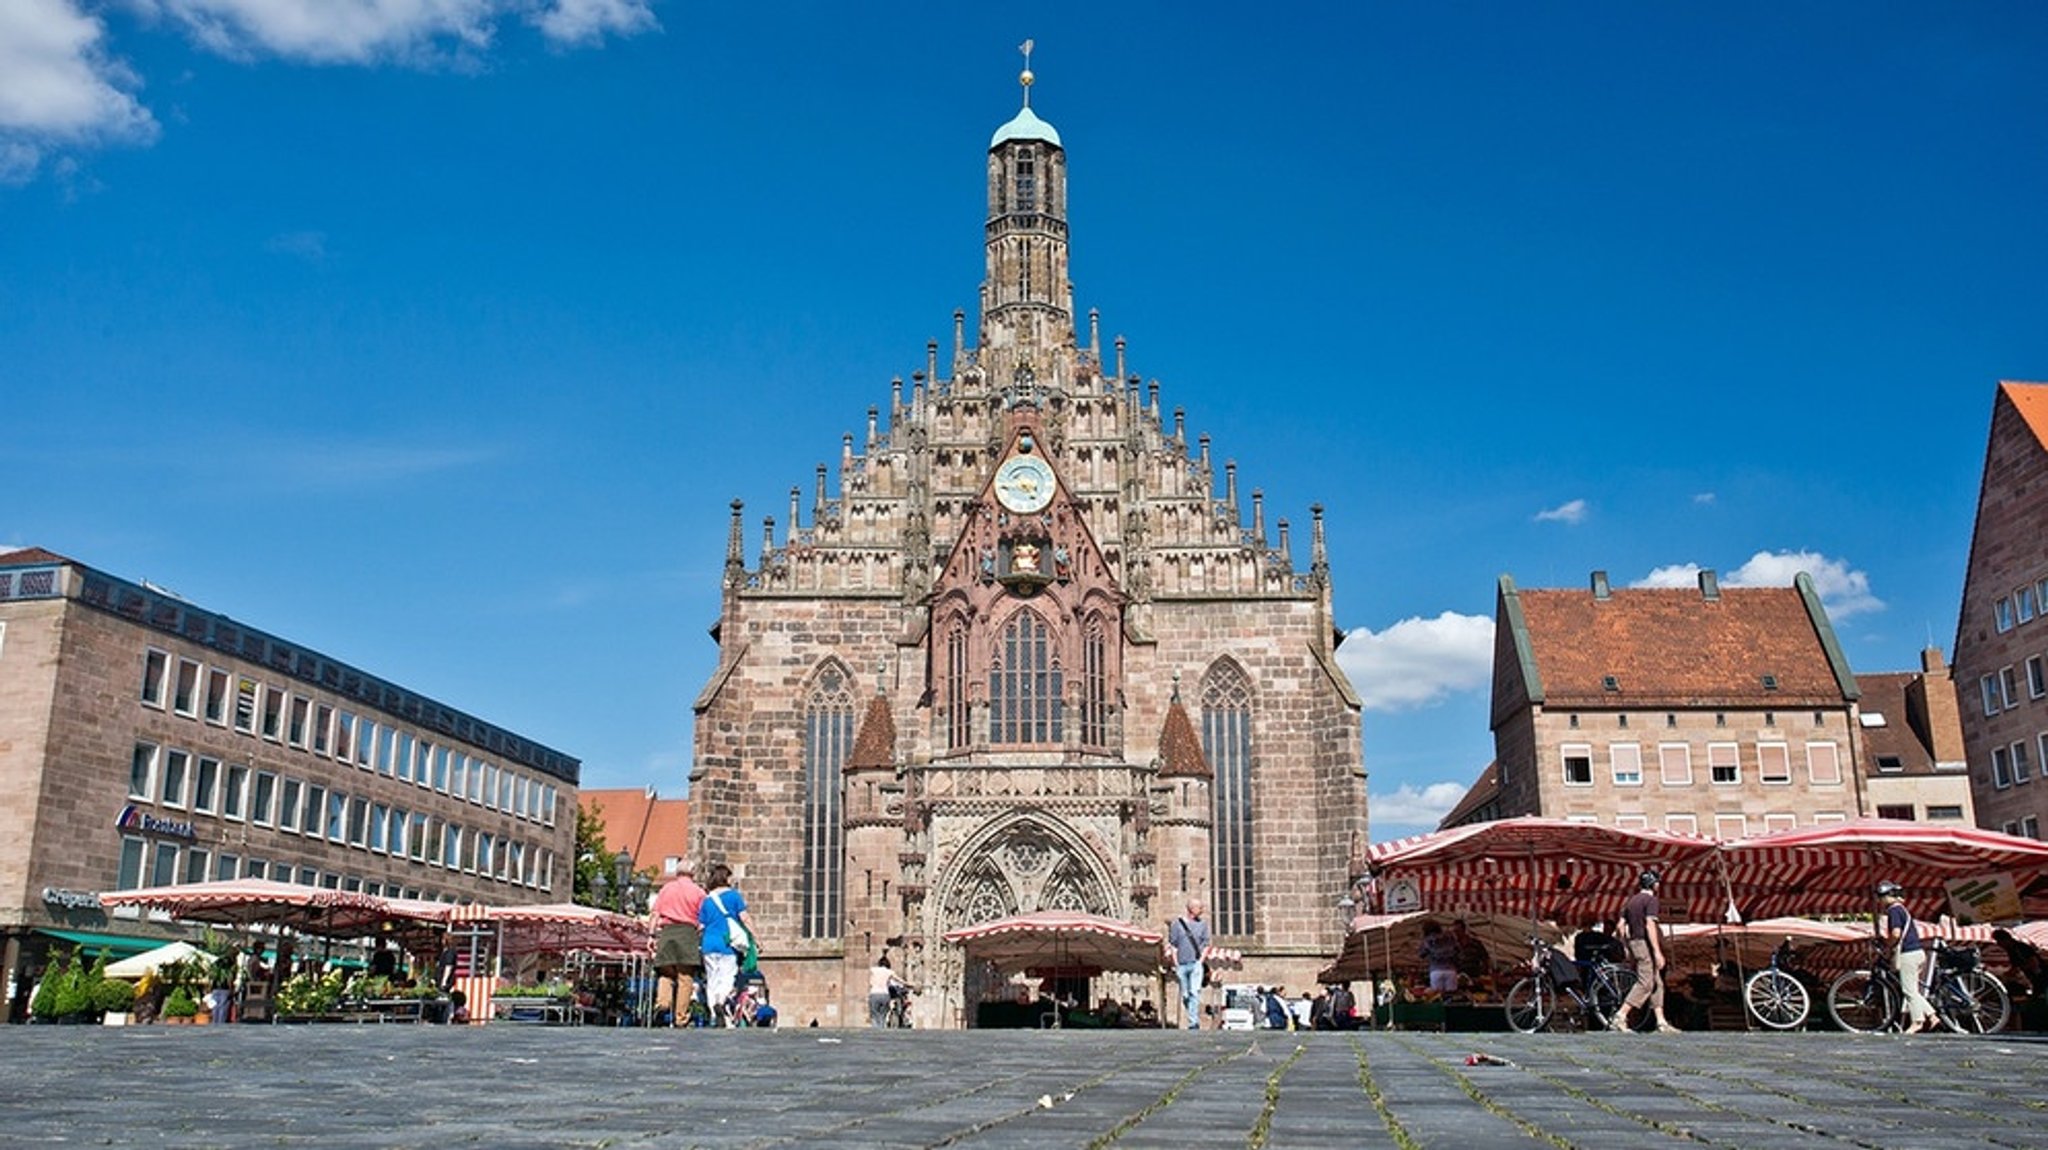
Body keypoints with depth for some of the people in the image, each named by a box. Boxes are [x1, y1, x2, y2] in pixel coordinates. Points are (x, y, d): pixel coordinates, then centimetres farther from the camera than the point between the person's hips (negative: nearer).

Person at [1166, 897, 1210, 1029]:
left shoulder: (1202, 924, 9)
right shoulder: (1177, 923, 5)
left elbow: (1206, 944, 10)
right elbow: (1173, 944, 6)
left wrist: (1201, 960, -2)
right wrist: (1176, 964, 0)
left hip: (1195, 964, -1)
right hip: (1181, 964, 1)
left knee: (1195, 992, -15)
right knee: (1185, 995, 5)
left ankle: (1194, 1022, -17)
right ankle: (1193, 1021, 20)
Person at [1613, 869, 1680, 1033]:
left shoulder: (1632, 900, 16)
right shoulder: (1650, 899, -9)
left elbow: (1622, 925, 15)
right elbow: (1650, 926, -19)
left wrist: (1627, 946, 21)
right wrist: (1657, 952, -21)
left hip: (1634, 942, 9)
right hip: (1645, 944, -9)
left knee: (1656, 983, 11)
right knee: (1645, 983, -10)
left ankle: (1661, 1022, 9)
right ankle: (1620, 1016, -15)